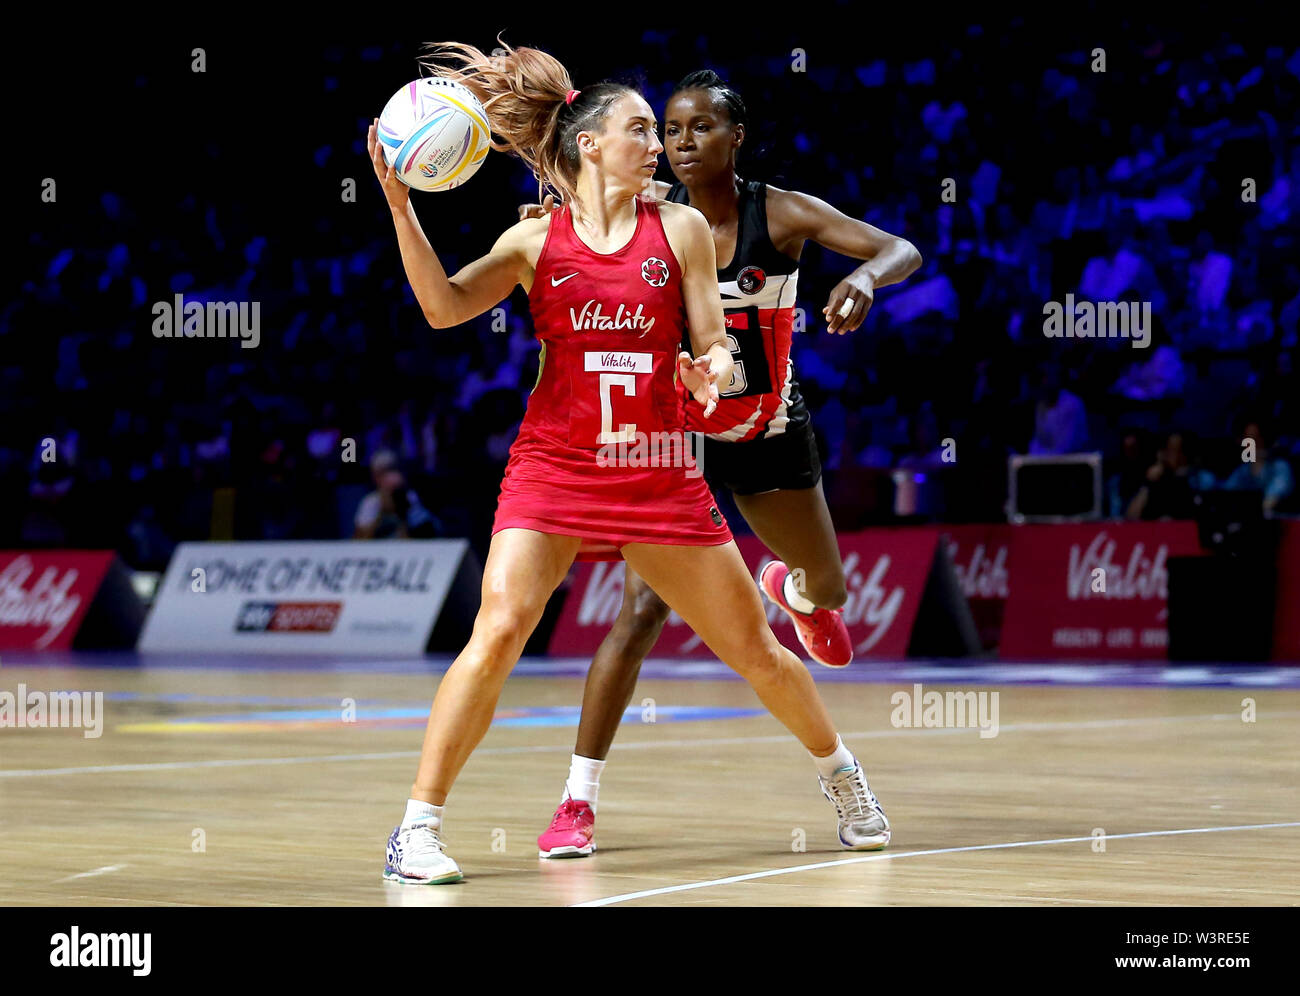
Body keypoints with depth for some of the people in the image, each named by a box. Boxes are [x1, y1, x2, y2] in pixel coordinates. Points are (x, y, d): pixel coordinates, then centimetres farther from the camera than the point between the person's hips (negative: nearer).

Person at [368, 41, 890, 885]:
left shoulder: (681, 229, 4)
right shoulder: (535, 240, 2)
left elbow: (715, 348, 4)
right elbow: (445, 307, -11)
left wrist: (712, 371, -20)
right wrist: (399, 204, -20)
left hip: (658, 472, 2)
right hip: (553, 464, -2)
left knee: (752, 645, 9)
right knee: (498, 633, -20)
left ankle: (839, 772, 35)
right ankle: (419, 827, -14)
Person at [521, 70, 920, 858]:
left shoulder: (783, 215, -16)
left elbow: (902, 251, -20)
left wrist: (865, 278, -43)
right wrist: (546, 228, -40)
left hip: (769, 433, 2)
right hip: (672, 430, -2)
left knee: (827, 589, 23)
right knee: (642, 608, -19)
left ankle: (796, 591, 65)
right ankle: (578, 801, -17)